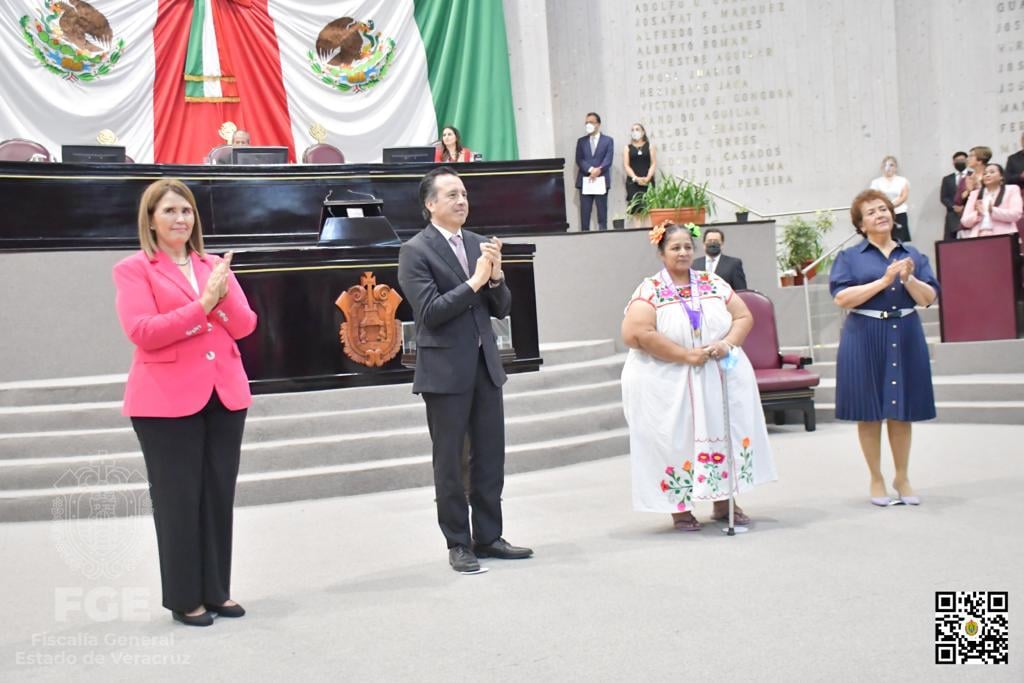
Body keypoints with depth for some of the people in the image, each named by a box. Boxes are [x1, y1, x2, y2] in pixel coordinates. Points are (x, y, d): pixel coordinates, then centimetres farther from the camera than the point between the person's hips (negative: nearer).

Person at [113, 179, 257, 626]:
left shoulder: (214, 266, 14)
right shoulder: (133, 269, -2)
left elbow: (244, 326, 5)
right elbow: (142, 331, -15)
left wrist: (224, 295, -13)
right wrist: (201, 305, -17)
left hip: (225, 394, 5)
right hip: (167, 400, -5)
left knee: (219, 495, 9)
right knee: (178, 498, 1)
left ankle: (216, 591, 21)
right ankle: (184, 599, 13)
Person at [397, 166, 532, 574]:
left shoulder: (477, 244, 10)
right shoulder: (415, 251, -7)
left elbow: (501, 308, 10)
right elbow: (430, 312, -17)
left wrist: (495, 277, -9)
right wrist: (474, 281, -18)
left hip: (485, 364, 6)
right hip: (445, 369, -6)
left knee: (490, 456, 10)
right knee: (449, 462, 4)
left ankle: (488, 537, 22)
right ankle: (458, 544, 15)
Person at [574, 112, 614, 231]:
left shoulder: (608, 140, 8)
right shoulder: (581, 141, 14)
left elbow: (608, 159, -3)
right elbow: (579, 160, 2)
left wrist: (598, 170, -19)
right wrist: (590, 169, -15)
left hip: (601, 181, -1)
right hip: (585, 181, 1)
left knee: (602, 212, 0)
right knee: (584, 213, -2)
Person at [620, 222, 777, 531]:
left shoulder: (713, 283, 8)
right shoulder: (650, 290, -6)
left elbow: (744, 317, 10)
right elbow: (637, 334, -19)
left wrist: (728, 343, -12)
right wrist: (686, 355, -19)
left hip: (721, 379, 4)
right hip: (669, 385, -4)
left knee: (722, 435, 7)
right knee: (677, 441, -1)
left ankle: (723, 502, 20)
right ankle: (680, 508, 11)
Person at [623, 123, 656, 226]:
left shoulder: (649, 146, 13)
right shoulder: (627, 148, 13)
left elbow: (653, 164, 4)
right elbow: (626, 165, 2)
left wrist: (647, 178, -12)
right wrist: (636, 178, -13)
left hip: (647, 181, 0)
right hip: (632, 181, 0)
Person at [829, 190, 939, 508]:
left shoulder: (913, 255, 11)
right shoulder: (849, 257, 2)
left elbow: (929, 298, 4)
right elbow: (841, 298, -11)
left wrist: (909, 279, -15)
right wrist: (884, 281, -15)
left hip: (906, 337, 3)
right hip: (865, 339, -2)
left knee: (902, 410, 9)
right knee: (869, 412, 3)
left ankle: (902, 477, 23)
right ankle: (876, 479, 16)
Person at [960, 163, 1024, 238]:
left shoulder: (1011, 189, 13)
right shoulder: (975, 194, 20)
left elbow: (1016, 215, -3)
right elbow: (965, 222, 11)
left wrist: (992, 210, -13)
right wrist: (977, 214, -8)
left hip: (1002, 237, -2)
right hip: (977, 237, 2)